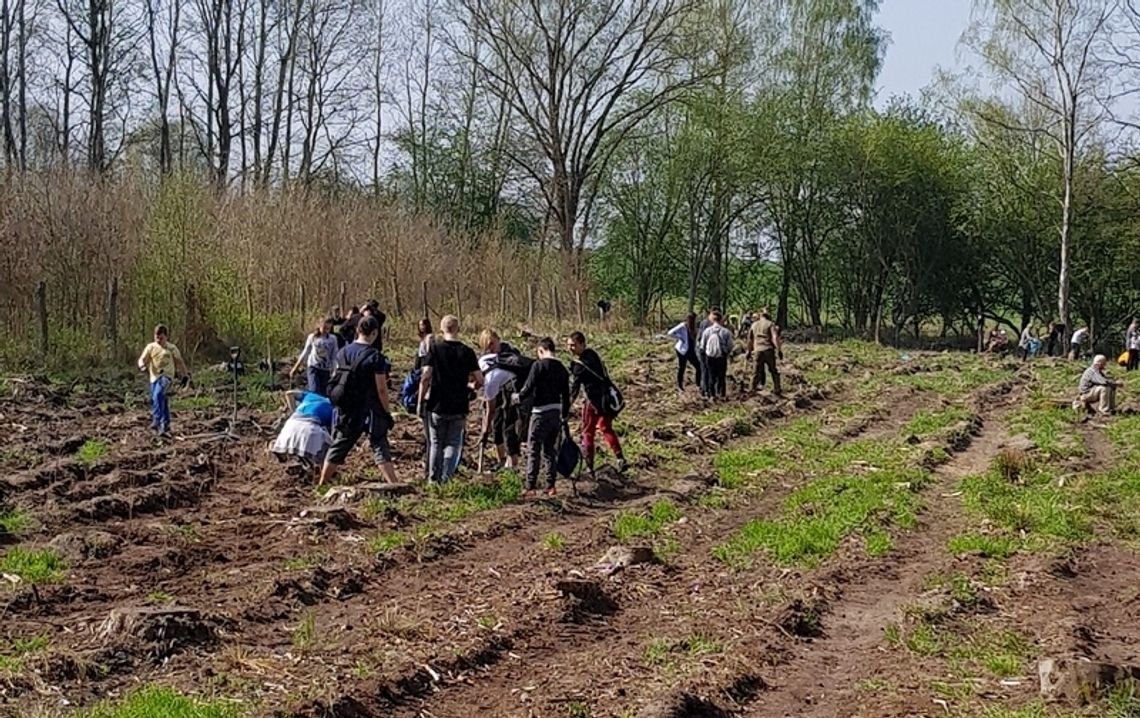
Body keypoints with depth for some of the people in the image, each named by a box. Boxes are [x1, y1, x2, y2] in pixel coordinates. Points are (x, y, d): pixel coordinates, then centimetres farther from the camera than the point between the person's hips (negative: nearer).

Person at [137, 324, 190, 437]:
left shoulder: (171, 348, 5)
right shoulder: (151, 347, 8)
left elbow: (179, 362, 14)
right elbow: (142, 359, 0)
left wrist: (186, 374, 15)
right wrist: (142, 366, -23)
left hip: (167, 376, -3)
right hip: (155, 377, 3)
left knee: (158, 394, -30)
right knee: (163, 403, 8)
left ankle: (157, 421, -33)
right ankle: (165, 428, 18)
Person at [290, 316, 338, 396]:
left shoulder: (332, 339, 1)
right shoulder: (312, 337, 2)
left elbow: (334, 357, 3)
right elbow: (305, 353, 11)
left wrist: (333, 371, -5)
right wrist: (295, 368, 14)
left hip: (326, 370, 1)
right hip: (313, 368, -1)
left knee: (323, 394, 2)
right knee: (314, 392, -17)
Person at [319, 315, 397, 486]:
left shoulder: (343, 352, 3)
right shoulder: (375, 357, -14)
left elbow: (337, 379, 10)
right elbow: (381, 389, -14)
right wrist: (388, 411, -5)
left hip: (347, 411, 5)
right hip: (370, 411, -5)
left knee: (338, 446, 15)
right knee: (380, 448, 0)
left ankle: (321, 484, 22)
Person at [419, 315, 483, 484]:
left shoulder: (435, 348, -5)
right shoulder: (467, 351, -2)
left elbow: (426, 377, -13)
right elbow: (480, 381, -3)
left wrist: (421, 400, -2)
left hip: (437, 406, 0)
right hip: (459, 407, 0)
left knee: (436, 443, 14)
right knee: (452, 444, 9)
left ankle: (433, 479, 18)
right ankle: (446, 479, -3)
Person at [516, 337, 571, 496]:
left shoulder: (538, 365, -10)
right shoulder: (562, 369, 10)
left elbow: (529, 387, -14)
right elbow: (566, 395, 13)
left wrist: (519, 397, 6)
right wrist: (565, 417, 21)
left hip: (541, 412, -6)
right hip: (556, 412, 6)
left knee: (533, 450, 0)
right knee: (550, 450, 14)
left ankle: (530, 487, -2)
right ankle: (551, 486, 13)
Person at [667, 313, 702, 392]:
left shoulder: (693, 327, 7)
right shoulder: (682, 326, -14)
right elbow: (670, 333, -21)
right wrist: (680, 337, -16)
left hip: (691, 350, 7)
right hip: (683, 350, -7)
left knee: (698, 366, 2)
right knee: (681, 368, 4)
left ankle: (699, 384, 11)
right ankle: (680, 386, 16)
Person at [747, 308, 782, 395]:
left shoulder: (754, 325, 14)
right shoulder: (770, 324, 1)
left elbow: (750, 339, 20)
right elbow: (775, 338, -10)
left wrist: (749, 351, 28)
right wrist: (779, 350, -12)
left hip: (758, 350, 3)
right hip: (768, 350, -3)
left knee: (757, 371, 11)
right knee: (773, 371, 4)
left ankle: (753, 389, 8)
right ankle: (777, 390, 3)